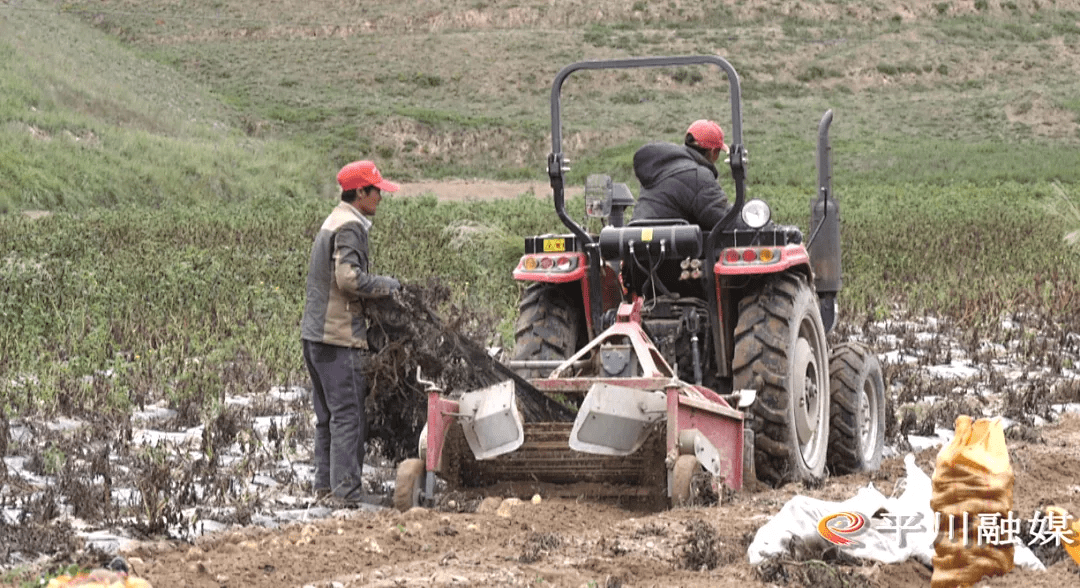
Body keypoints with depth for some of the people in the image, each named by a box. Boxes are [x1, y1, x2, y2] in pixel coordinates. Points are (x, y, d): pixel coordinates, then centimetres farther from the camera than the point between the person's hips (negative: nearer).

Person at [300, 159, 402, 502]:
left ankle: (324, 484, 16)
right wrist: (387, 285, -11)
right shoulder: (350, 226, -13)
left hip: (316, 333, 10)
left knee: (328, 415, 14)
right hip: (340, 336, -10)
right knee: (348, 414, -7)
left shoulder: (332, 223, 19)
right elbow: (349, 278, -25)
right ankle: (345, 489, -7)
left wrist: (379, 288, 11)